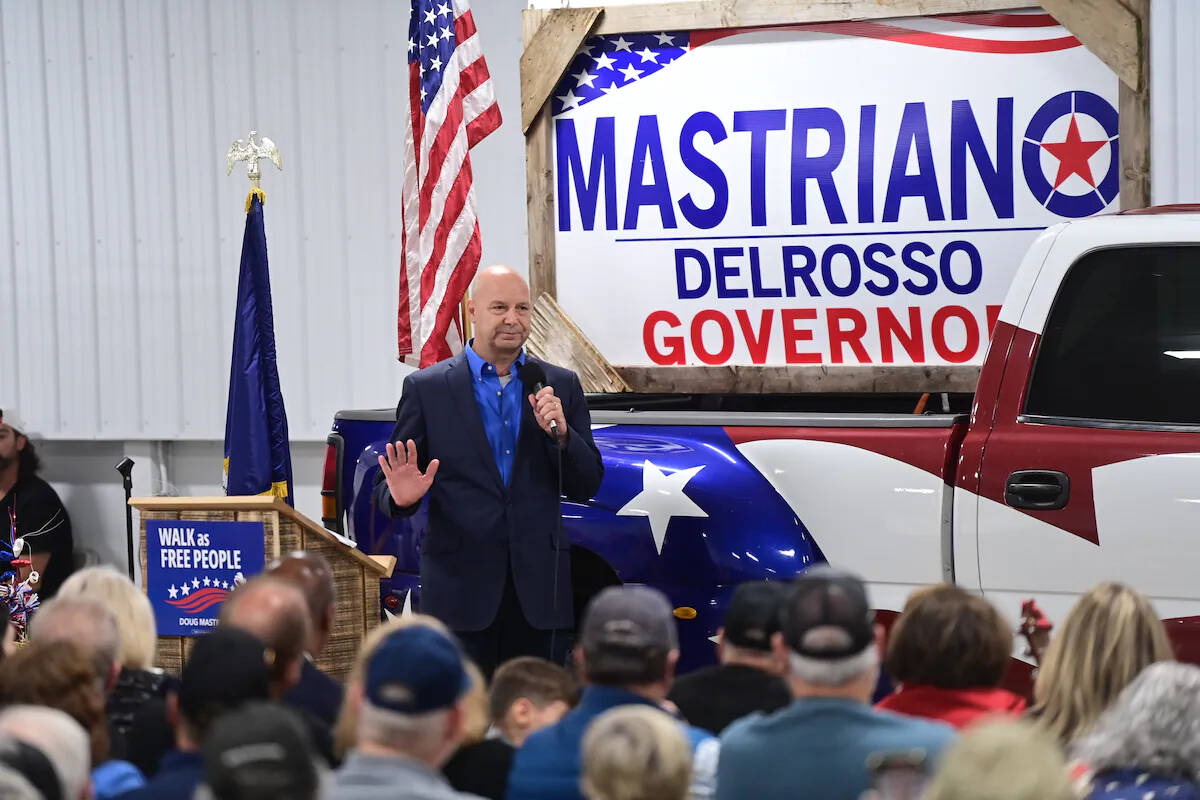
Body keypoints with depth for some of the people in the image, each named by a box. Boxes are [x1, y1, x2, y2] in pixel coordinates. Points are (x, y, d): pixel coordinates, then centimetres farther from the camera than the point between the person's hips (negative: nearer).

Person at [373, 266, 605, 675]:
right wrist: (401, 497, -21)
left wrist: (560, 433, -11)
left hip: (536, 586, 2)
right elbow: (387, 486, 3)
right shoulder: (426, 388, 3)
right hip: (460, 584, -2)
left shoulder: (561, 386, 9)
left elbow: (587, 487, 7)